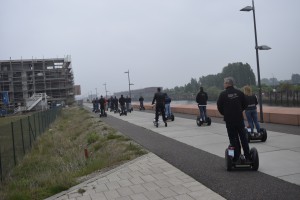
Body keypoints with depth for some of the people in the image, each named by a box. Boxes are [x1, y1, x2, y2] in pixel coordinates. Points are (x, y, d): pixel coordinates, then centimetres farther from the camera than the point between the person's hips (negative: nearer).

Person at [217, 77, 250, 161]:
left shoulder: (223, 94, -8)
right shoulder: (239, 93, 1)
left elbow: (219, 106, -4)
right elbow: (245, 104, 6)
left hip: (229, 120, -2)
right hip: (239, 119, 3)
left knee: (233, 138, 6)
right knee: (243, 137, 10)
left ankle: (236, 157, 10)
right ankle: (247, 157, 15)